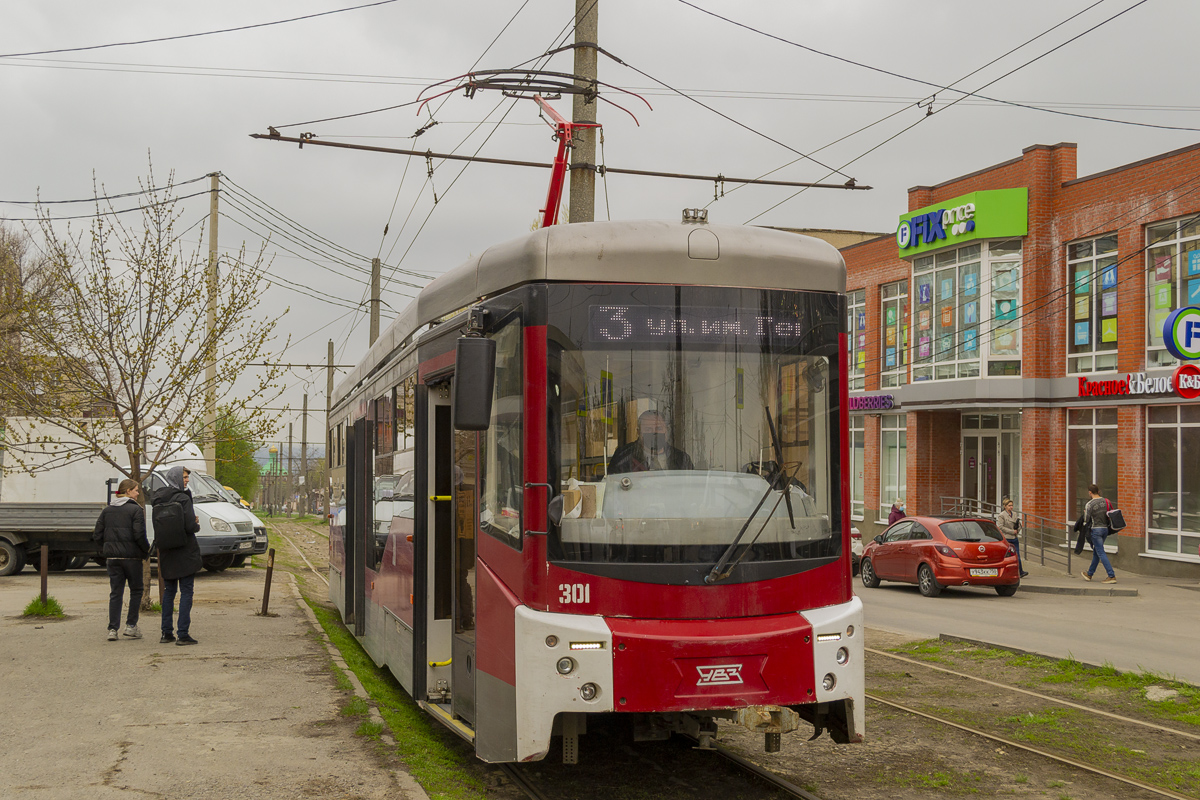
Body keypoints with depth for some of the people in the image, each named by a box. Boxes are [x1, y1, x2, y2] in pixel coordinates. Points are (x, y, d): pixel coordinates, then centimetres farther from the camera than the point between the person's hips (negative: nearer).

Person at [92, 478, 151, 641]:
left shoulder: (107, 510, 8)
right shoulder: (135, 510, -8)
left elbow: (97, 535, 5)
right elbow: (139, 535, -17)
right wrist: (146, 550, -2)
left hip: (112, 557, 5)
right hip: (131, 556, -5)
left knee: (115, 593, 8)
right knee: (136, 590, 11)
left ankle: (113, 629, 2)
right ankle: (131, 625, 8)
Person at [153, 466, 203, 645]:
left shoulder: (159, 499, 7)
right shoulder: (183, 499, -15)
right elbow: (190, 526, -21)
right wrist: (197, 526, 2)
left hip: (167, 553, 6)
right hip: (185, 551, -6)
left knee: (169, 591, 14)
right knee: (186, 592, -1)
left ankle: (167, 633, 15)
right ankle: (183, 634, -4)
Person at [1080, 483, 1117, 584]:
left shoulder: (1089, 504, -14)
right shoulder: (1106, 501, 3)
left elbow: (1087, 519, -12)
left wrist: (1085, 513, 8)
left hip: (1096, 530, -7)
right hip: (1105, 528, 7)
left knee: (1101, 553, -7)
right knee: (1096, 552, 18)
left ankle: (1111, 576, -15)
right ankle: (1089, 574, 31)